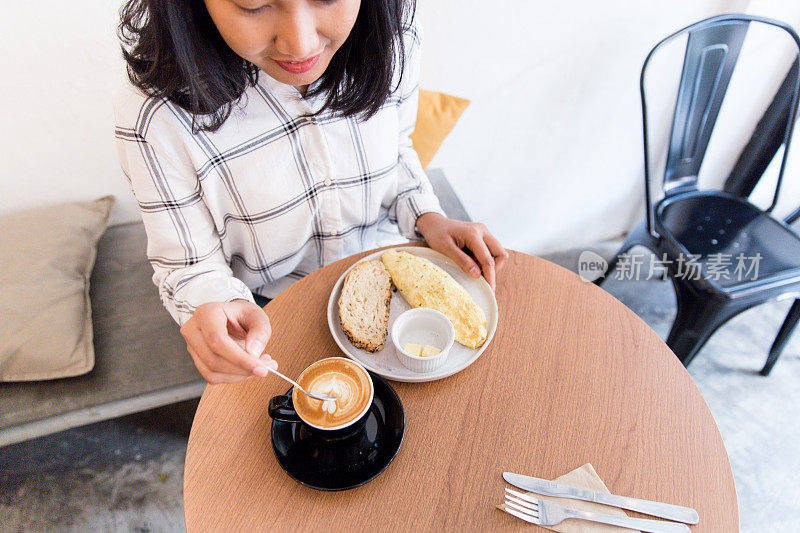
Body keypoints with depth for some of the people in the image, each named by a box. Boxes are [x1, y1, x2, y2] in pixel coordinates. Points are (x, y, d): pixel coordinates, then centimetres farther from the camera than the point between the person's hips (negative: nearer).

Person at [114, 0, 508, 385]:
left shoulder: (392, 39, -16)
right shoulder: (155, 115, -27)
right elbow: (190, 267, -16)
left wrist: (428, 218, -13)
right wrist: (217, 310, -39)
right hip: (267, 306, -1)